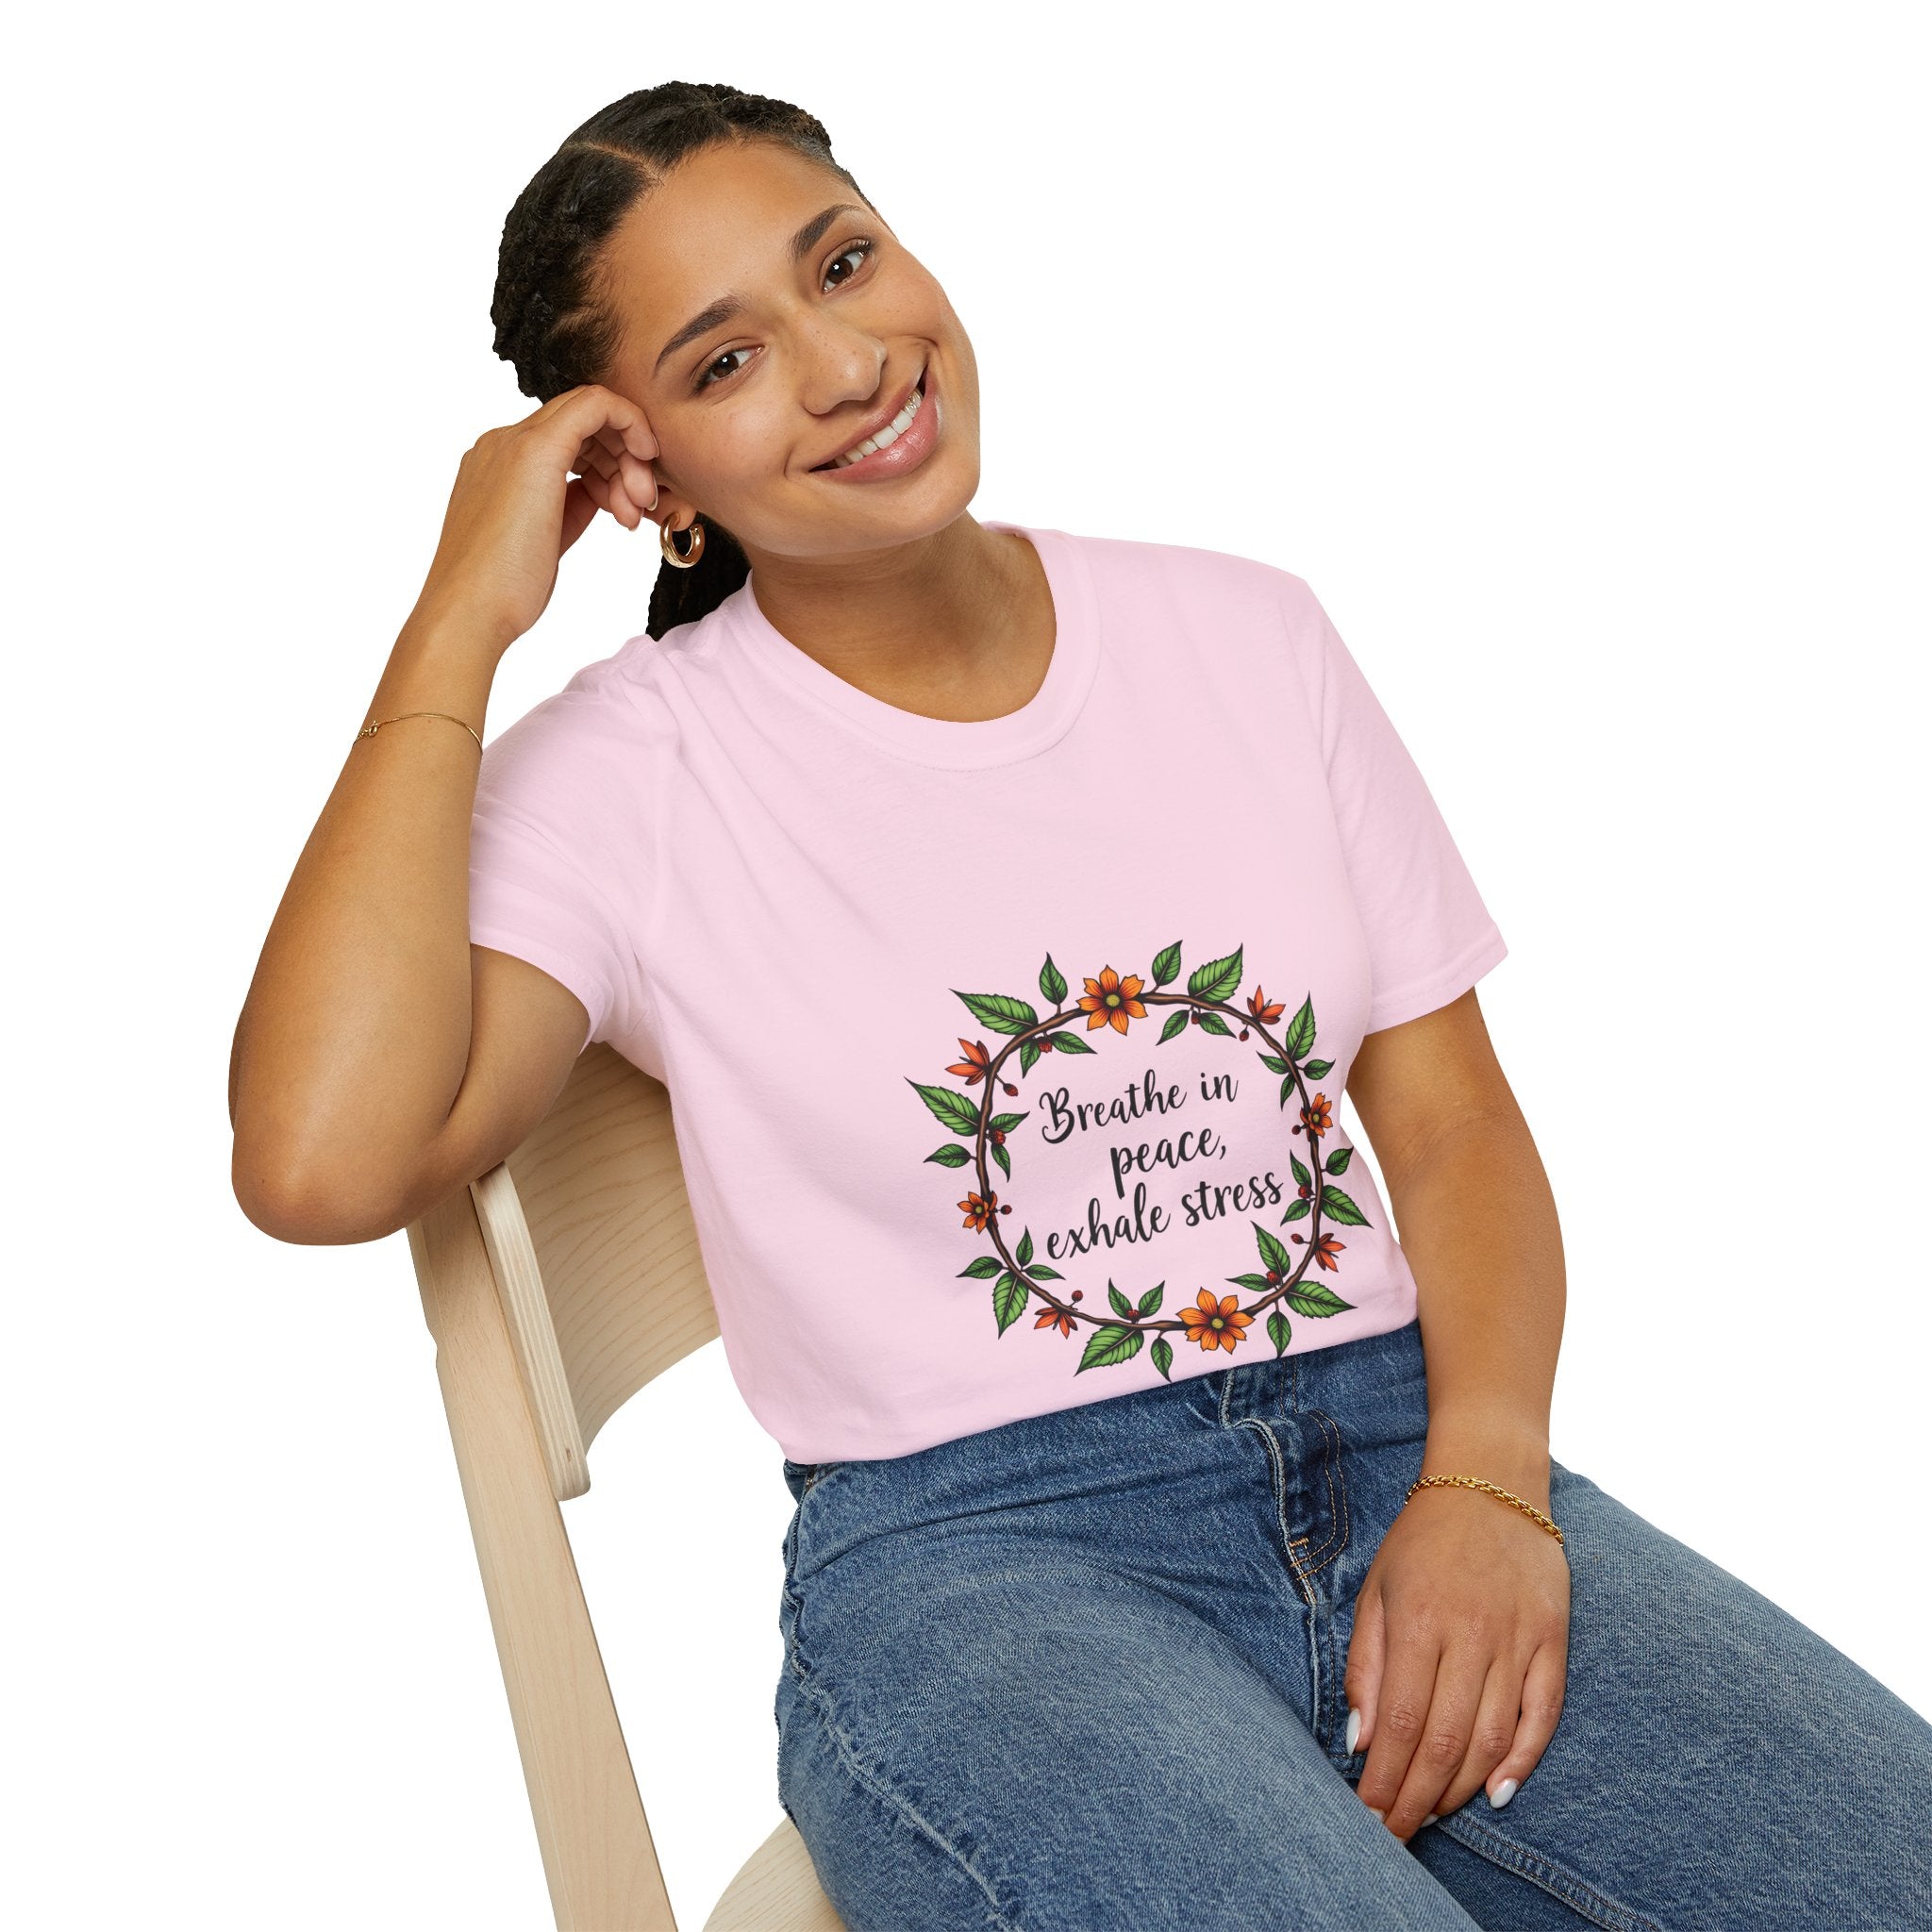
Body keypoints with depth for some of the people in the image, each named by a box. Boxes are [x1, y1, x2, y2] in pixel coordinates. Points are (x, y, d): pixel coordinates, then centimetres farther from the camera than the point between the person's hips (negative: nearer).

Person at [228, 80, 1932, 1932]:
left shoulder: (1243, 635, 10)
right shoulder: (626, 774, -2)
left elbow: (1452, 1116, 10)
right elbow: (321, 1163, -19)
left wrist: (1485, 1480, -9)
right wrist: (458, 625, -12)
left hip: (1401, 1450, 4)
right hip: (967, 1555, -3)